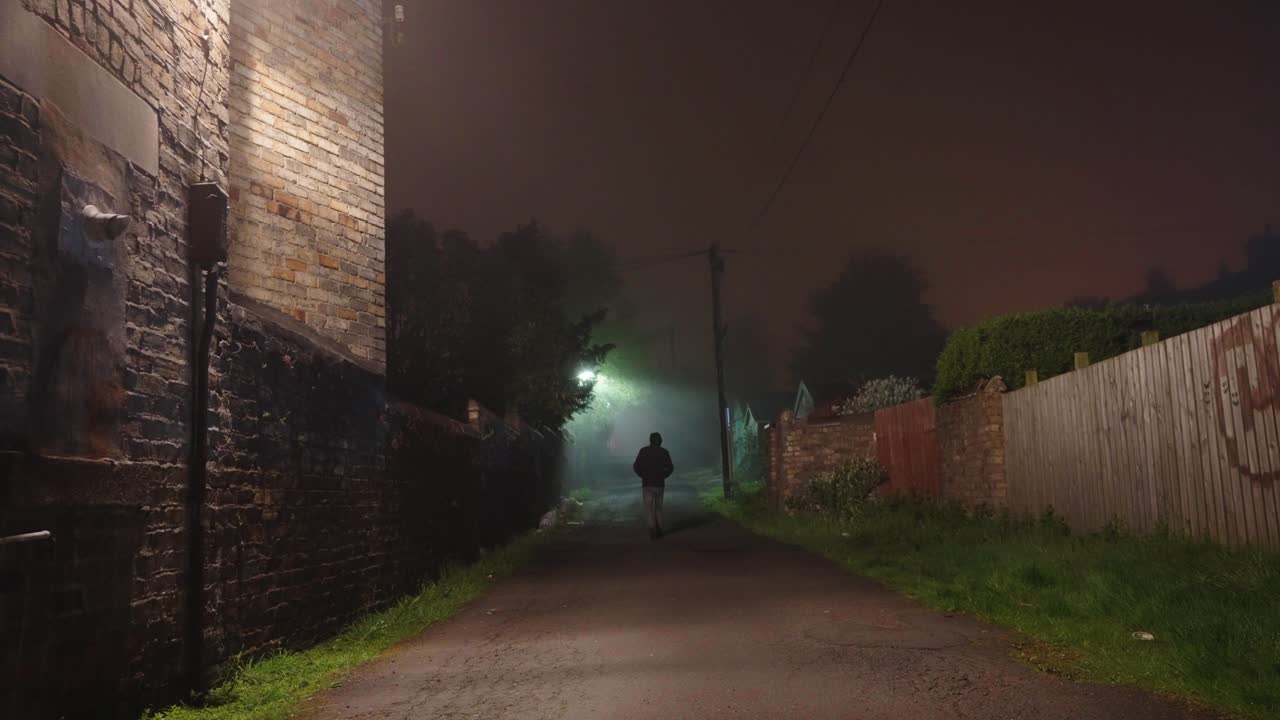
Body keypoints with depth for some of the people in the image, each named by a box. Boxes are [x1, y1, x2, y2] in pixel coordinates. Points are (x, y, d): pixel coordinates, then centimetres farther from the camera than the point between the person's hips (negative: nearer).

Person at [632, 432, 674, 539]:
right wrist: (663, 476, 9)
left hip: (647, 483, -2)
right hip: (659, 484, 2)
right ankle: (659, 531, 17)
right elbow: (670, 468, -5)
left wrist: (643, 476, 7)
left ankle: (652, 530, -18)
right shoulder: (664, 452, 1)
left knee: (649, 508, -1)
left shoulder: (643, 451, -2)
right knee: (658, 507, 17)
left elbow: (636, 466, -7)